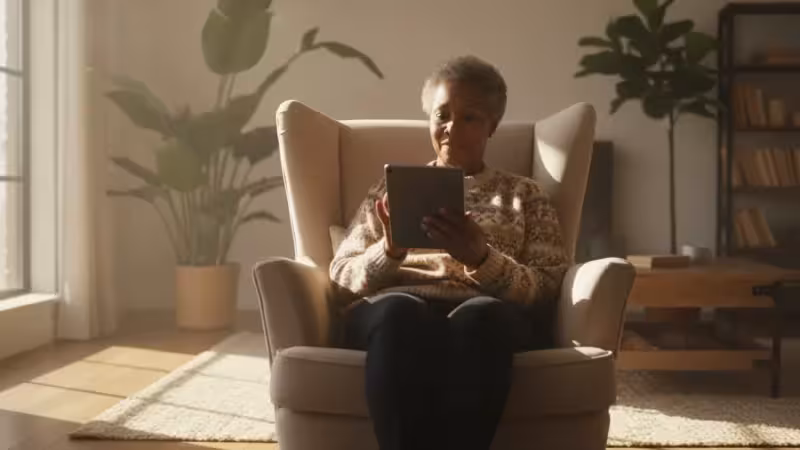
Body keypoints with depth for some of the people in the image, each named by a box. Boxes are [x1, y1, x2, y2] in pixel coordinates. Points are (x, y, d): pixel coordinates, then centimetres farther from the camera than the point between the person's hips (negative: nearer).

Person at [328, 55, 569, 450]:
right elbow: (341, 279, 16)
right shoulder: (391, 189, 28)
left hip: (489, 317, 0)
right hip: (396, 309, 1)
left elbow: (547, 290, 10)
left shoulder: (523, 195, 25)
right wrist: (389, 250, -6)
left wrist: (481, 258, -10)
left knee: (479, 317, -40)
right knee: (399, 314, -39)